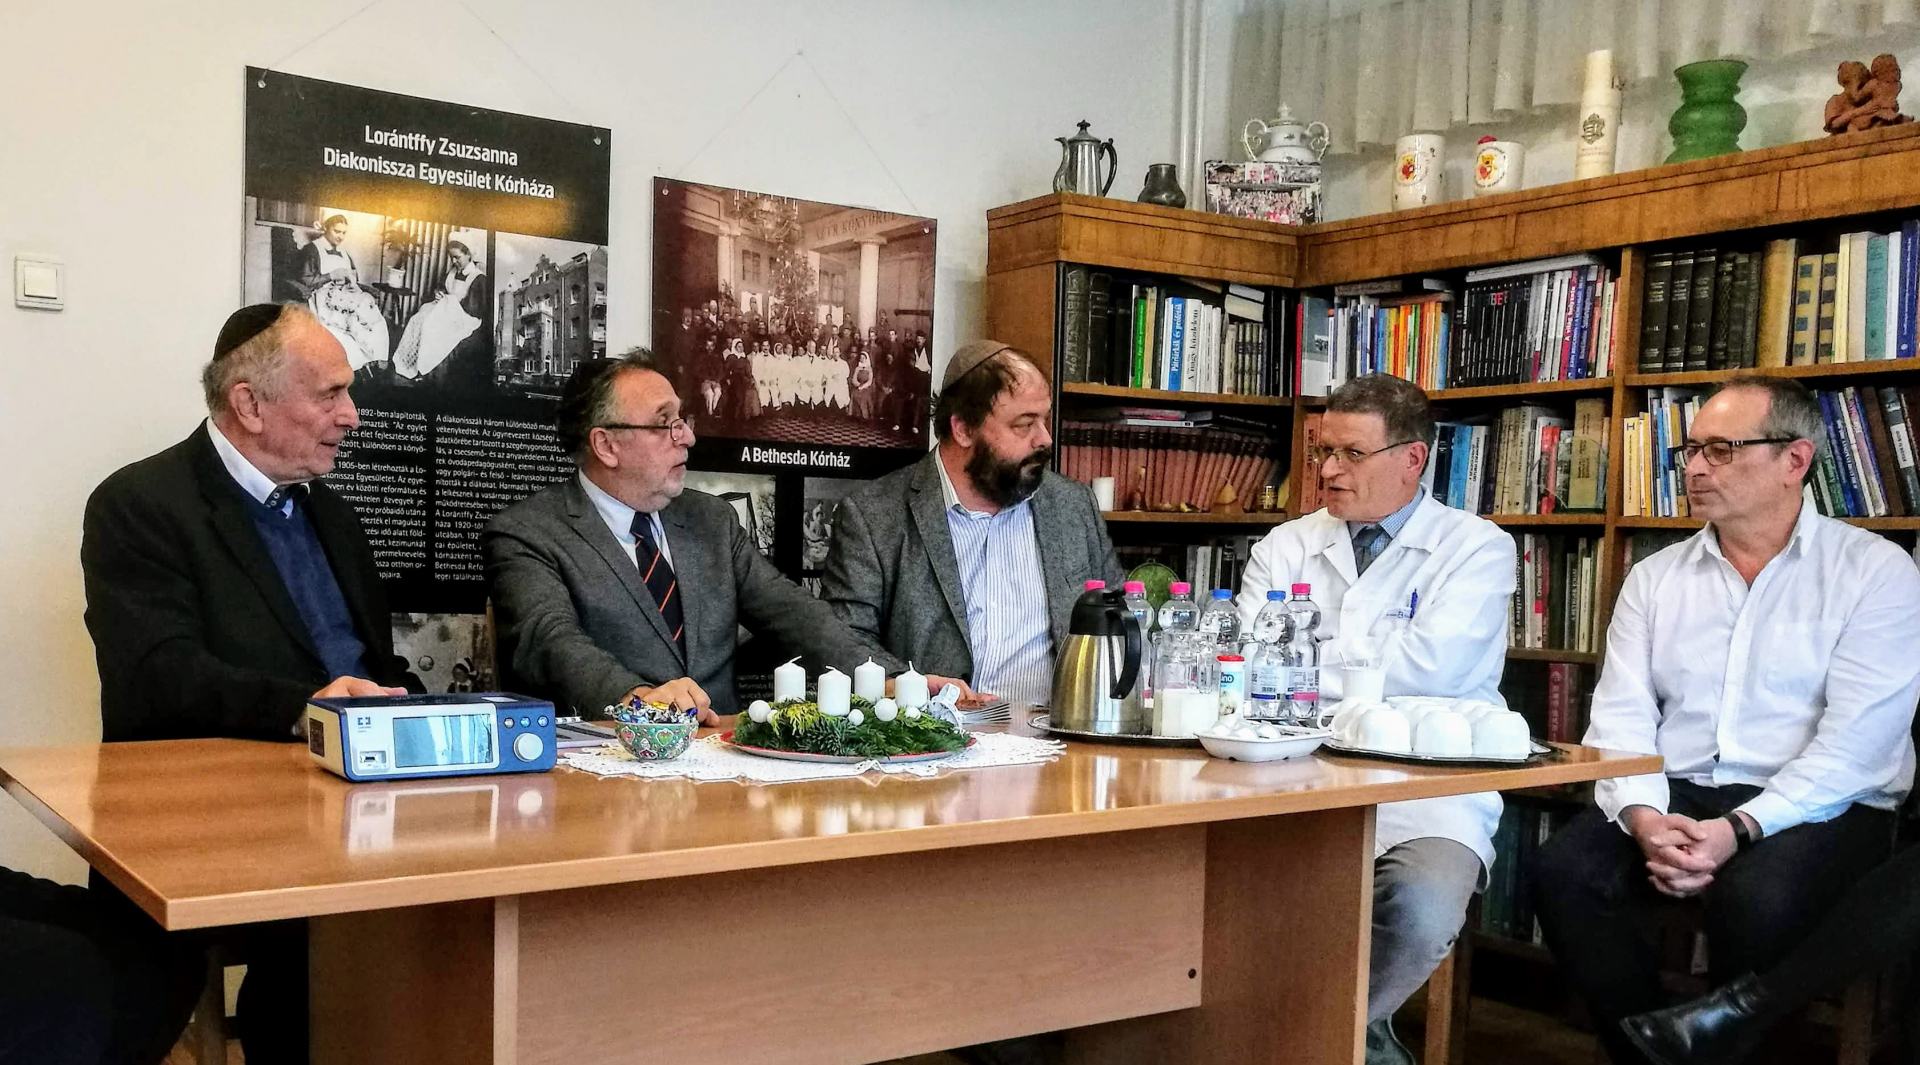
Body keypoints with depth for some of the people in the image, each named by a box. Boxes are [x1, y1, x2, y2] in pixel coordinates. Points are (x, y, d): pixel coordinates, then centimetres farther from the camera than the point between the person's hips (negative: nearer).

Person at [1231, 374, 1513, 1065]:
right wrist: (1369, 654, -6)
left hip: (1426, 795, -2)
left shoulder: (1476, 548, 4)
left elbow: (1431, 667, -13)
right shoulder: (1284, 548, 15)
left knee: (1419, 906, -32)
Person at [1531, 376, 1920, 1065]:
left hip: (1817, 809, -3)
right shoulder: (1654, 578, 11)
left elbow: (1856, 741, -12)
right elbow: (1622, 717, 1)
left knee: (1757, 898, -34)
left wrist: (1740, 827, -24)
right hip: (1676, 797, 4)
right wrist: (1645, 818, -18)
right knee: (1564, 872, -23)